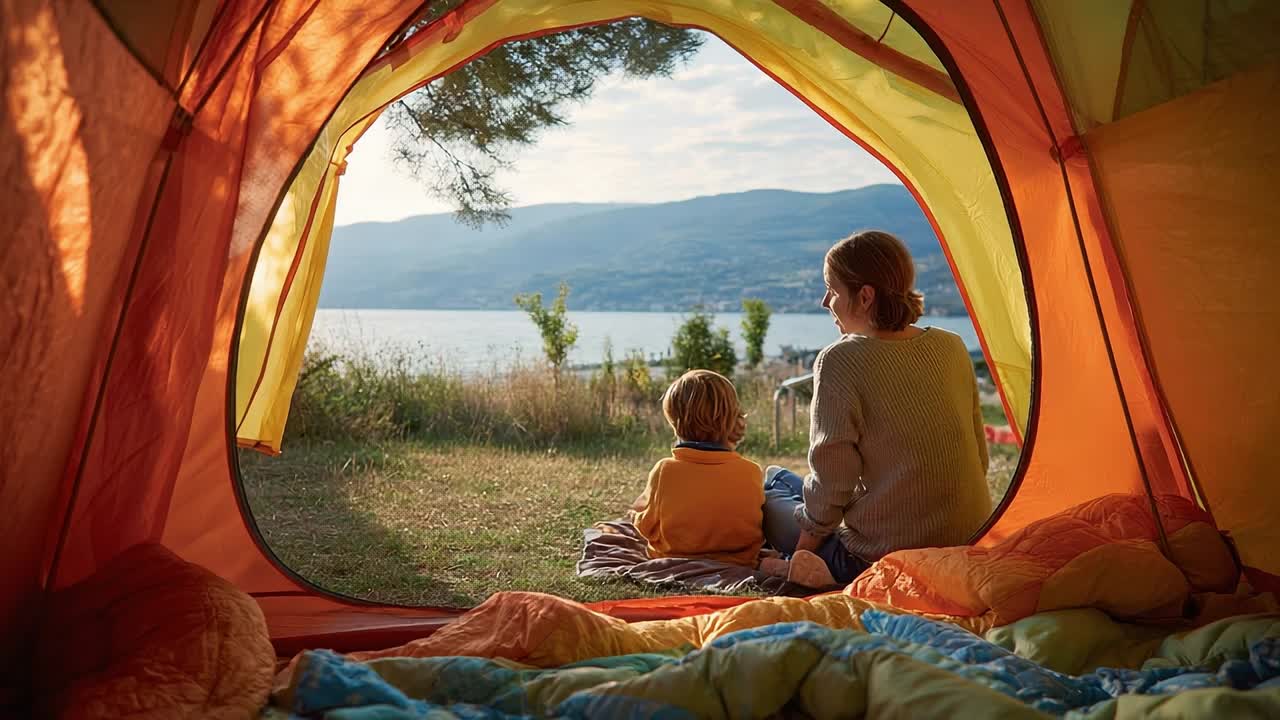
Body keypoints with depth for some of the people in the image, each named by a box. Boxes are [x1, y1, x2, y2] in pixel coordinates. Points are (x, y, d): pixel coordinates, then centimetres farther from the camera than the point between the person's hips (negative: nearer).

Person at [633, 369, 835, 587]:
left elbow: (646, 526, 0)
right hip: (736, 566, 2)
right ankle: (782, 568, -21)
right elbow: (756, 531, 5)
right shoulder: (750, 471, -8)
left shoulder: (664, 471, -13)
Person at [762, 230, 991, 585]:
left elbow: (831, 481, -15)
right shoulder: (952, 347, 0)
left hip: (877, 563, -7)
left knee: (769, 487, 13)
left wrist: (804, 549, 0)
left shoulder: (840, 362, -19)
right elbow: (979, 458, 9)